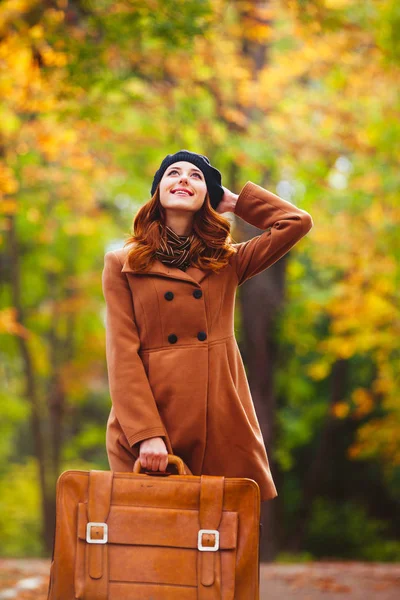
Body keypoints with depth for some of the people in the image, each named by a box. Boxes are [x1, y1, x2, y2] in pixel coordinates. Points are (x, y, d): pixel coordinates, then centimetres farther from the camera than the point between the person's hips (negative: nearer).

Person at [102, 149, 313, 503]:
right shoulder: (122, 264, 7)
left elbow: (297, 222, 5)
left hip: (222, 423, 2)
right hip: (152, 418, -2)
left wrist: (235, 202, 17)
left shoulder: (228, 262, 14)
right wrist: (146, 433, -12)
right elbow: (122, 354, -1)